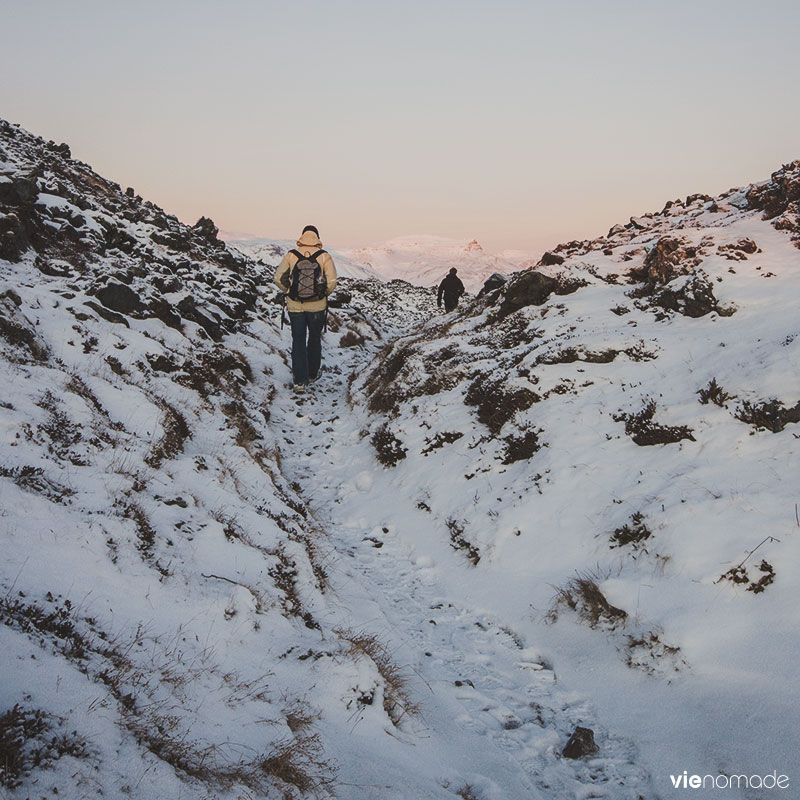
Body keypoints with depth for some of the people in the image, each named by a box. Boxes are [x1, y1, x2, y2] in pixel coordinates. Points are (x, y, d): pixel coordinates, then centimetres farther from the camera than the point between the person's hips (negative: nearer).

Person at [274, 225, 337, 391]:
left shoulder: (291, 255, -6)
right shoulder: (324, 256, -8)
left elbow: (279, 278, -7)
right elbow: (332, 282, -12)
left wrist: (289, 291, 10)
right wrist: (324, 294, 6)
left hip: (295, 306, 0)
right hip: (317, 306, 0)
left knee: (298, 341, 9)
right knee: (315, 338, 20)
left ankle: (300, 380, 4)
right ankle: (312, 373, 32)